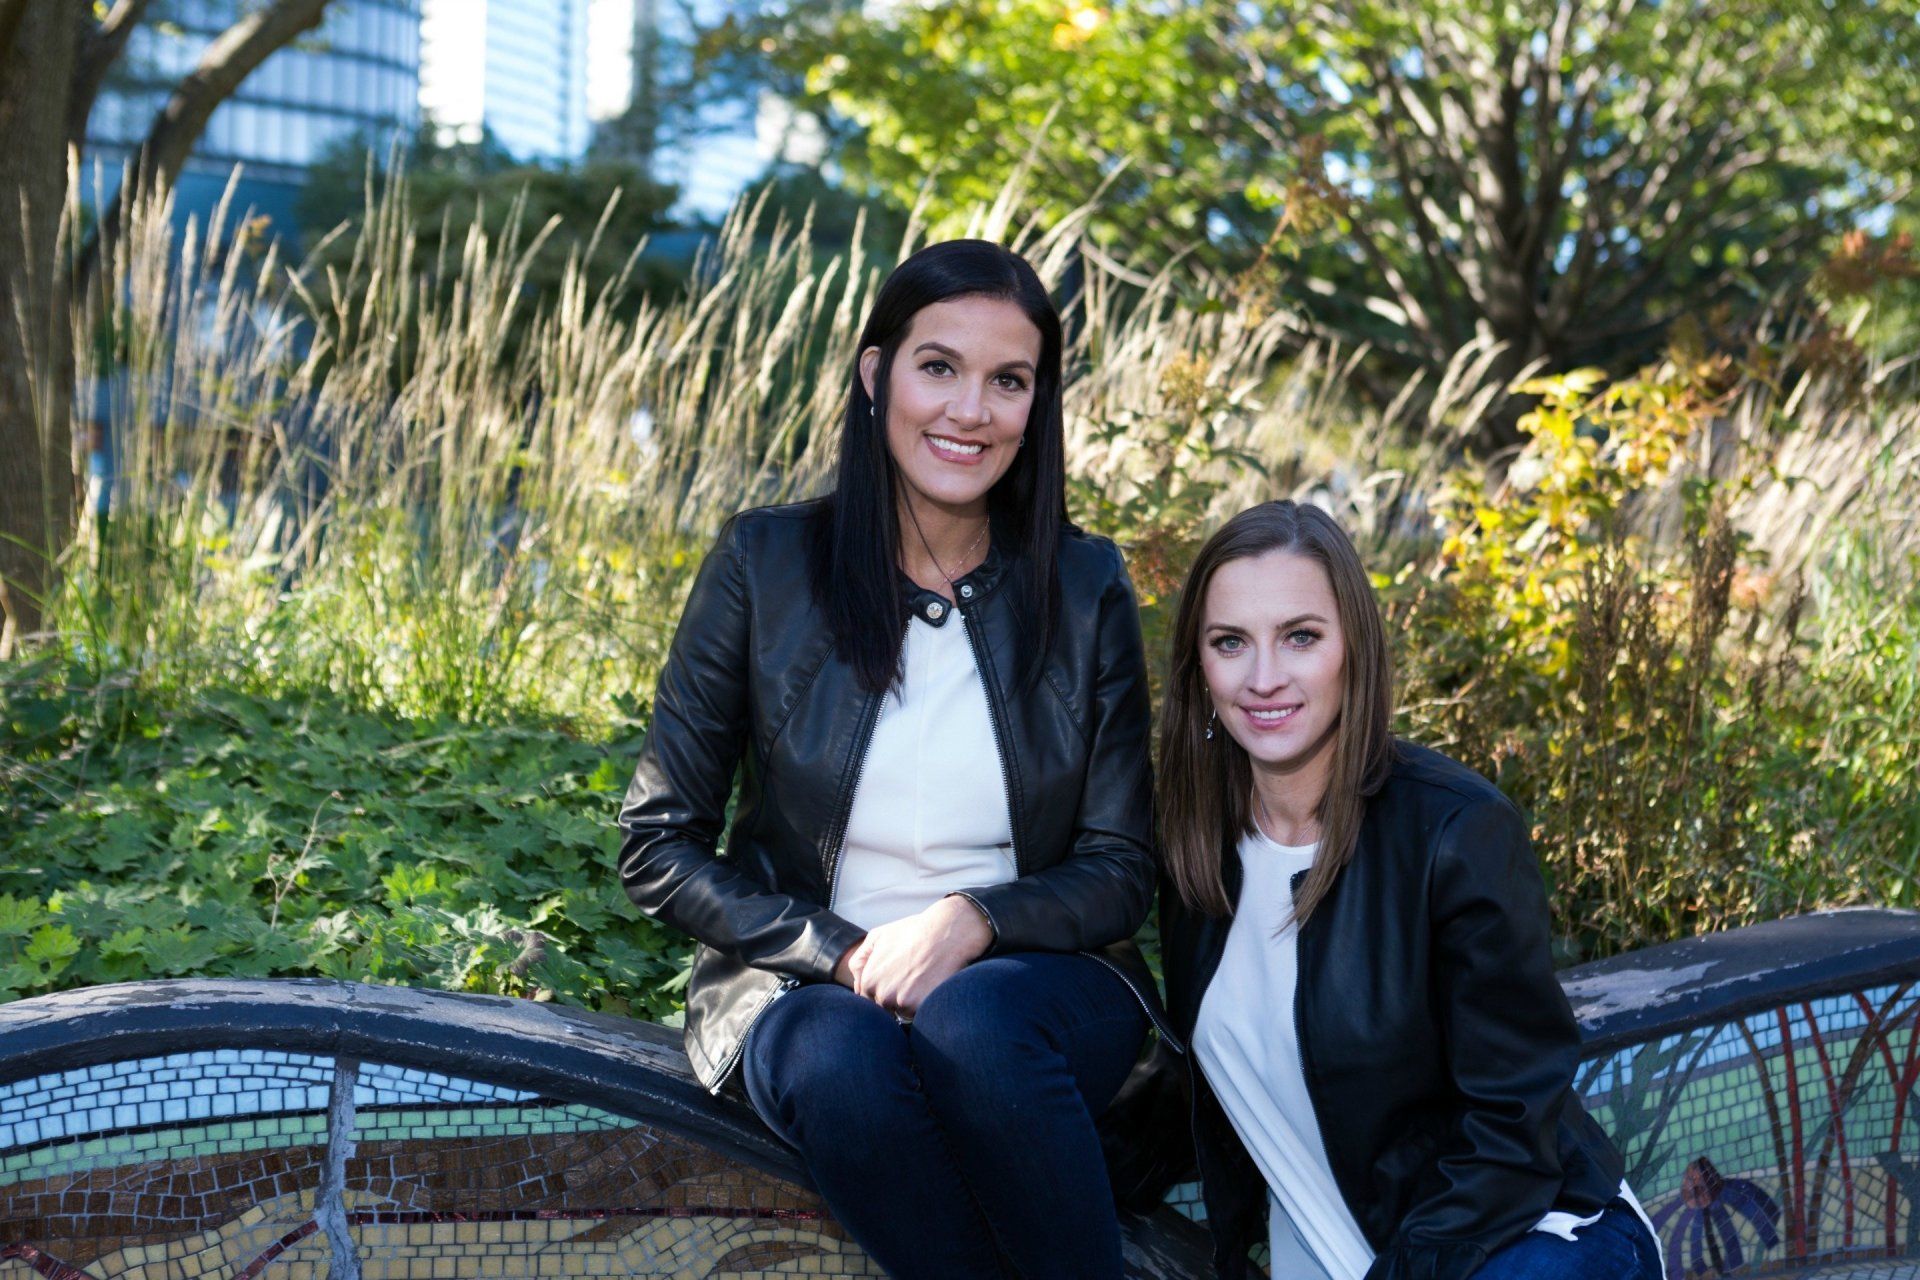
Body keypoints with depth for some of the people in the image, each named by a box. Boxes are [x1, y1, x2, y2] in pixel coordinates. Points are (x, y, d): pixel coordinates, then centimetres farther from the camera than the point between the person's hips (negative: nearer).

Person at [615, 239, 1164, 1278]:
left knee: (972, 1025, -35)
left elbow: (1120, 872, 5)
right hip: (806, 980, 0)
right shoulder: (765, 565, -1)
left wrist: (973, 921, -16)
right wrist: (843, 954, -13)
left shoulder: (1085, 590, 3)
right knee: (841, 1058, -35)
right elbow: (657, 849, 0)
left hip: (1029, 978, 1)